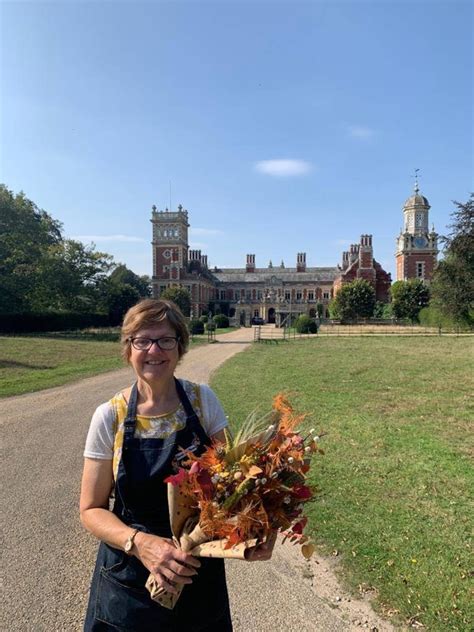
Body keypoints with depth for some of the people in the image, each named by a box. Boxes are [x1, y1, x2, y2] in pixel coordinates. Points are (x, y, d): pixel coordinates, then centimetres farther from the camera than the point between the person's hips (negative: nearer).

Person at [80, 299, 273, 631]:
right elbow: (92, 509, -7)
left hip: (201, 572, 1)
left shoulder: (203, 400, -10)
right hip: (131, 577, -1)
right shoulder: (110, 417, -13)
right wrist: (139, 543, -24)